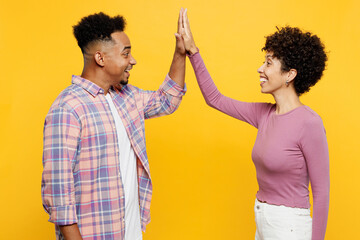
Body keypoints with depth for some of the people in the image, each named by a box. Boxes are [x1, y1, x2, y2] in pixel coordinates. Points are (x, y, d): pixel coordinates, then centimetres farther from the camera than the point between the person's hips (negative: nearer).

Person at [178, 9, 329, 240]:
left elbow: (322, 191, -15)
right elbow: (214, 98, 9)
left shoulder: (309, 123, -20)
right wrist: (192, 51, 6)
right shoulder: (264, 113, 1)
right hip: (262, 221, 7)